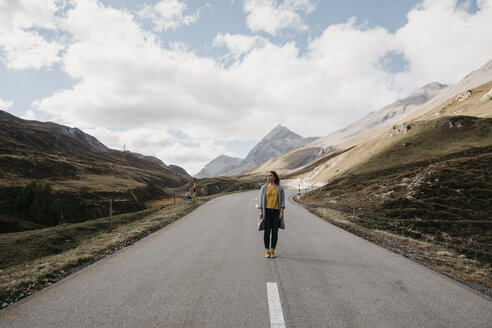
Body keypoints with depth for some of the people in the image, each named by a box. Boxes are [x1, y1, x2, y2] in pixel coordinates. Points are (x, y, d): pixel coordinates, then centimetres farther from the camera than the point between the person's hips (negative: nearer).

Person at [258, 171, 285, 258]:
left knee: (275, 232, 2)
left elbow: (282, 200, 3)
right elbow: (261, 199, 5)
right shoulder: (264, 187, 6)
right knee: (267, 231, 0)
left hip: (276, 212, 0)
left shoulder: (279, 188, 5)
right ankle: (267, 251, 9)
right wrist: (260, 211, -4)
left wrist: (282, 212, -6)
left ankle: (272, 251, 12)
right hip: (267, 211, 0)